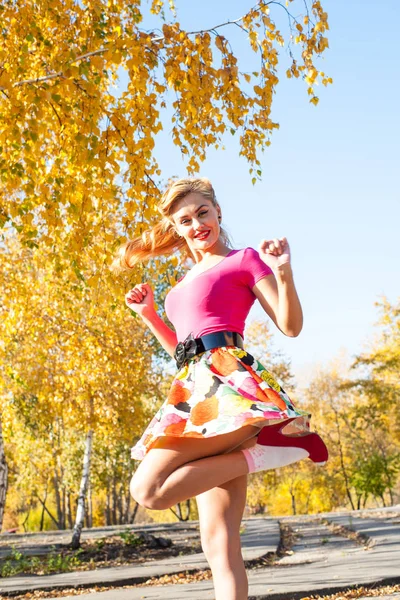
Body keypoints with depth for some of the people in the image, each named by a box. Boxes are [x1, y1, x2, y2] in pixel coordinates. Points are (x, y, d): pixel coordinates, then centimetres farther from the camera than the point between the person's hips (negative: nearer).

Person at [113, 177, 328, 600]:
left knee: (148, 490, -23)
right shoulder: (187, 280, 27)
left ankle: (258, 452, -13)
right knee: (219, 543, -1)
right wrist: (148, 315, 23)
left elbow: (290, 326, -1)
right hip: (195, 389, 7)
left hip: (226, 382, -7)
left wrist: (283, 272, -15)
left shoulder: (243, 259, 7)